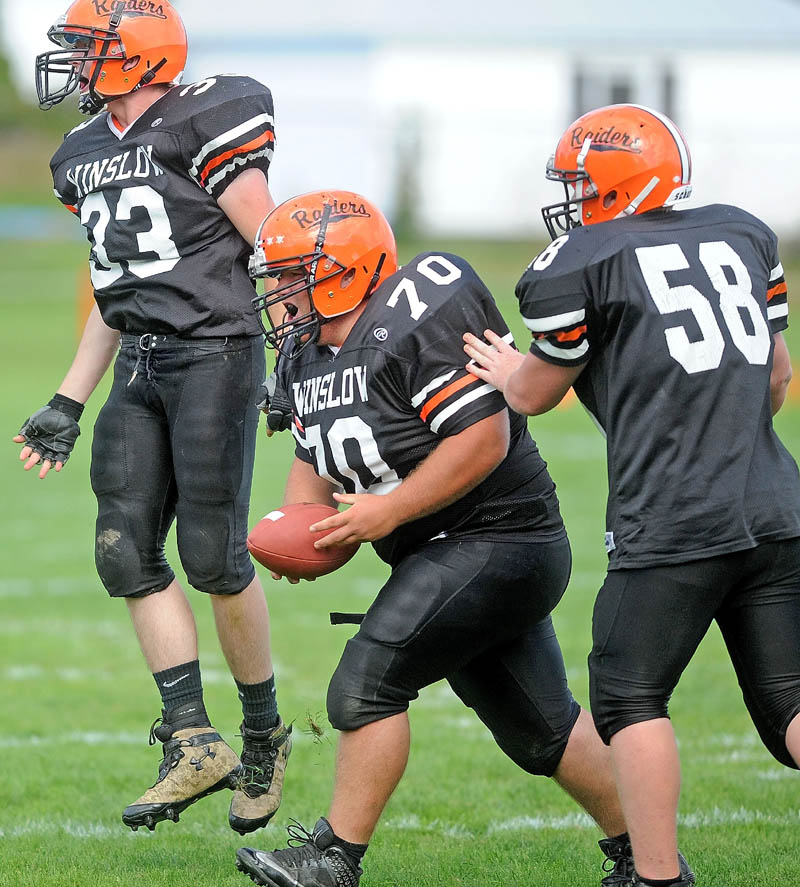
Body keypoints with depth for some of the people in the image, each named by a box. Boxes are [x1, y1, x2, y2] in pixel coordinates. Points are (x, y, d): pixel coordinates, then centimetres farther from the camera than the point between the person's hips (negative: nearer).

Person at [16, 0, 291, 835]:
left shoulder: (203, 124, -10)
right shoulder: (85, 155, 15)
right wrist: (67, 405, 21)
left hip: (215, 352, -8)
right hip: (141, 367, 8)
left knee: (213, 554, -8)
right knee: (126, 550, -1)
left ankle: (264, 734, 9)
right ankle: (193, 744, 2)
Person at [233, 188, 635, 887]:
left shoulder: (419, 319, -20)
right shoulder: (305, 355, 9)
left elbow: (483, 440, -24)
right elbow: (317, 462, 20)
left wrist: (389, 511, -22)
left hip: (496, 537, -10)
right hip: (442, 555, 10)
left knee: (368, 685, -15)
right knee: (539, 728, 15)